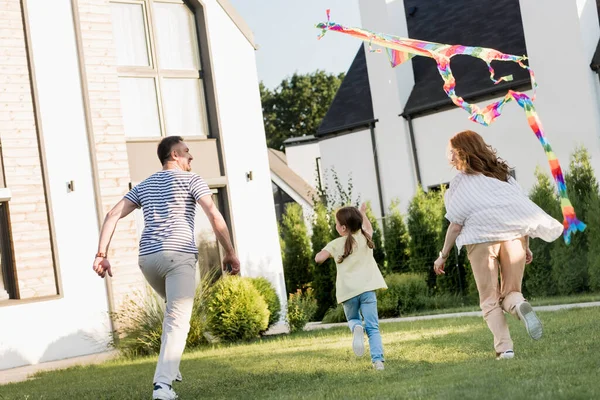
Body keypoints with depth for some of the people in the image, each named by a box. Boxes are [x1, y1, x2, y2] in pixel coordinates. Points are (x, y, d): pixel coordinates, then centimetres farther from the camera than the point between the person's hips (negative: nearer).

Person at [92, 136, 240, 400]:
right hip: (179, 255, -6)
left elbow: (113, 215, 14)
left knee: (174, 309, 30)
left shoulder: (144, 185, 24)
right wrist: (230, 253, -1)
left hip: (147, 258, 6)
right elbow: (214, 216, -6)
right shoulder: (191, 180, 7)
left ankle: (169, 365, 25)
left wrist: (101, 254, 10)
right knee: (177, 321, -10)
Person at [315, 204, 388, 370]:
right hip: (367, 288, 1)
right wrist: (362, 212, 47)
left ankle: (357, 328, -10)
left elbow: (318, 258, -7)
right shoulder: (364, 237, 9)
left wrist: (320, 254, 16)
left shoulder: (336, 244, 0)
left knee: (352, 319, 25)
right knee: (372, 327, 2)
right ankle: (378, 360, -13)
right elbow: (369, 228, 32)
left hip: (348, 291, -1)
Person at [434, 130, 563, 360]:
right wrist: (526, 246, 17)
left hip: (481, 239, -3)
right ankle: (520, 306, -22)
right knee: (511, 292, 15)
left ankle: (504, 348, -11)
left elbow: (456, 225, 0)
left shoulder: (461, 182, 4)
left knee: (490, 300, 7)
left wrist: (443, 256, 9)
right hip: (513, 237, 4)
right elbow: (523, 211, 13)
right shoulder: (503, 175, 18)